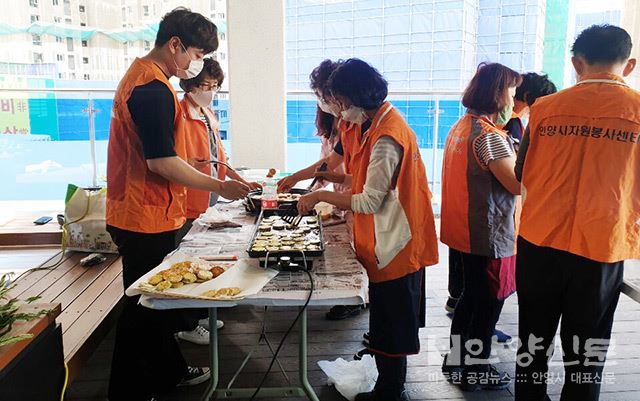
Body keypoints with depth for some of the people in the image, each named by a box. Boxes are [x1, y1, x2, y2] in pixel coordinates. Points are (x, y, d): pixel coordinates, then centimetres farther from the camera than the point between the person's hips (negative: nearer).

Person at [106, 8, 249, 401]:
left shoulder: (142, 75, 14)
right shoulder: (153, 89, -20)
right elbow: (161, 162, -24)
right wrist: (219, 186, -16)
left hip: (148, 214, 10)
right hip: (146, 220, -10)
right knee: (143, 308, 3)